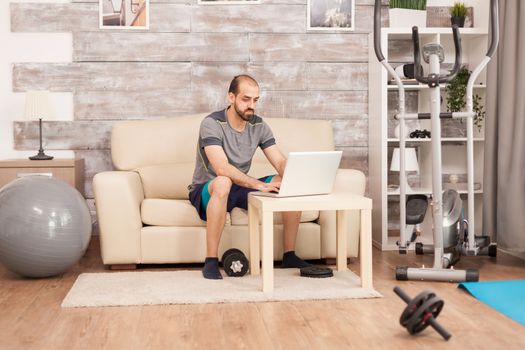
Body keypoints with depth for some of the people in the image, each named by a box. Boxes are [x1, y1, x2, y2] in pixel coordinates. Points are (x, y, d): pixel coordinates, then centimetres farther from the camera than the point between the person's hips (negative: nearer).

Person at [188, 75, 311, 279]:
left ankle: (289, 255, -3)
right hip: (207, 191, -6)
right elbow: (222, 169, -32)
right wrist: (260, 185, -39)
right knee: (223, 183, -42)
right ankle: (211, 261, -34)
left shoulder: (259, 125, 0)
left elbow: (280, 162, -5)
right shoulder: (212, 124, -19)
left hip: (240, 187, 6)